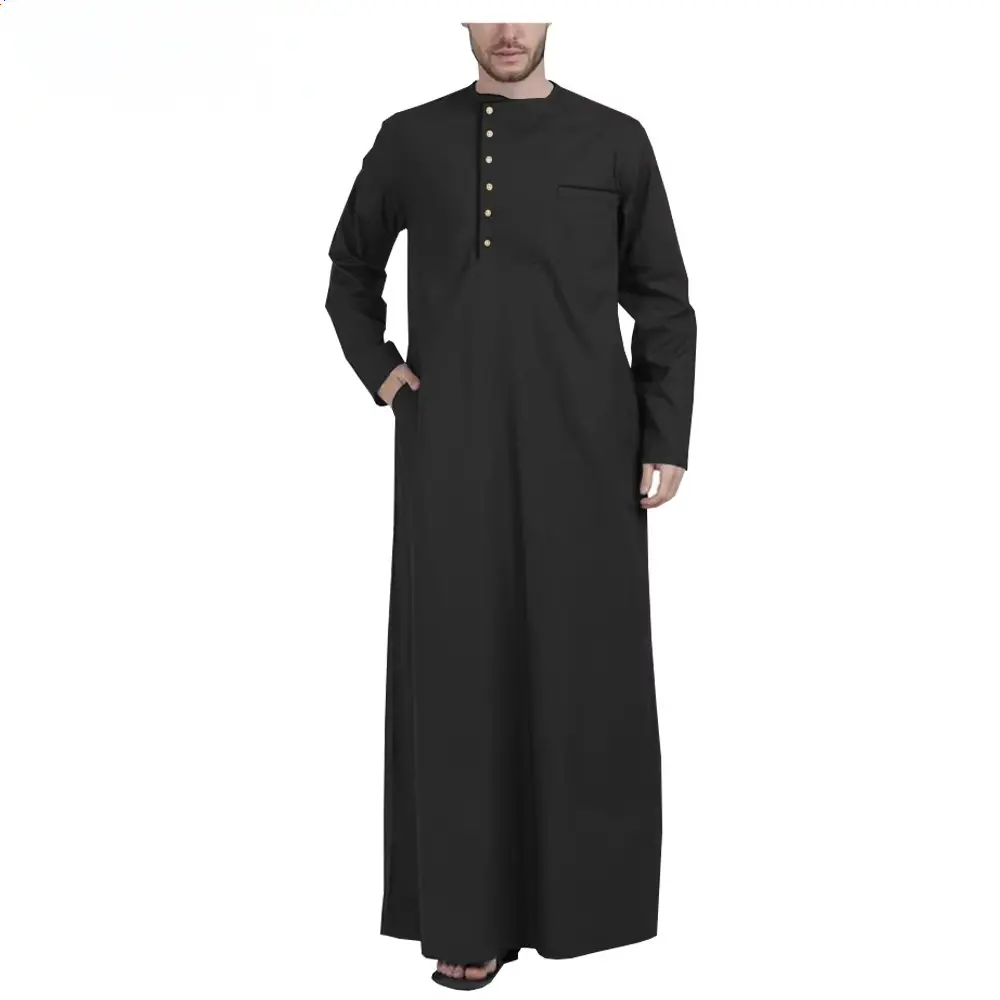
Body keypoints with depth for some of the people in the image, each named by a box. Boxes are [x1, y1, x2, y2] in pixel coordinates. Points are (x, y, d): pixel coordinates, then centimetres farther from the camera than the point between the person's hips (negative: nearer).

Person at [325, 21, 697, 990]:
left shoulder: (615, 141, 5)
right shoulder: (411, 139, 7)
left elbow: (664, 301, 5)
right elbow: (352, 267, 21)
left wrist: (667, 440, -2)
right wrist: (377, 370, 5)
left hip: (580, 440, 0)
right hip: (454, 441, 0)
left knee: (582, 653, 4)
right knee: (462, 660, 0)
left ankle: (580, 874, 24)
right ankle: (469, 907, 11)